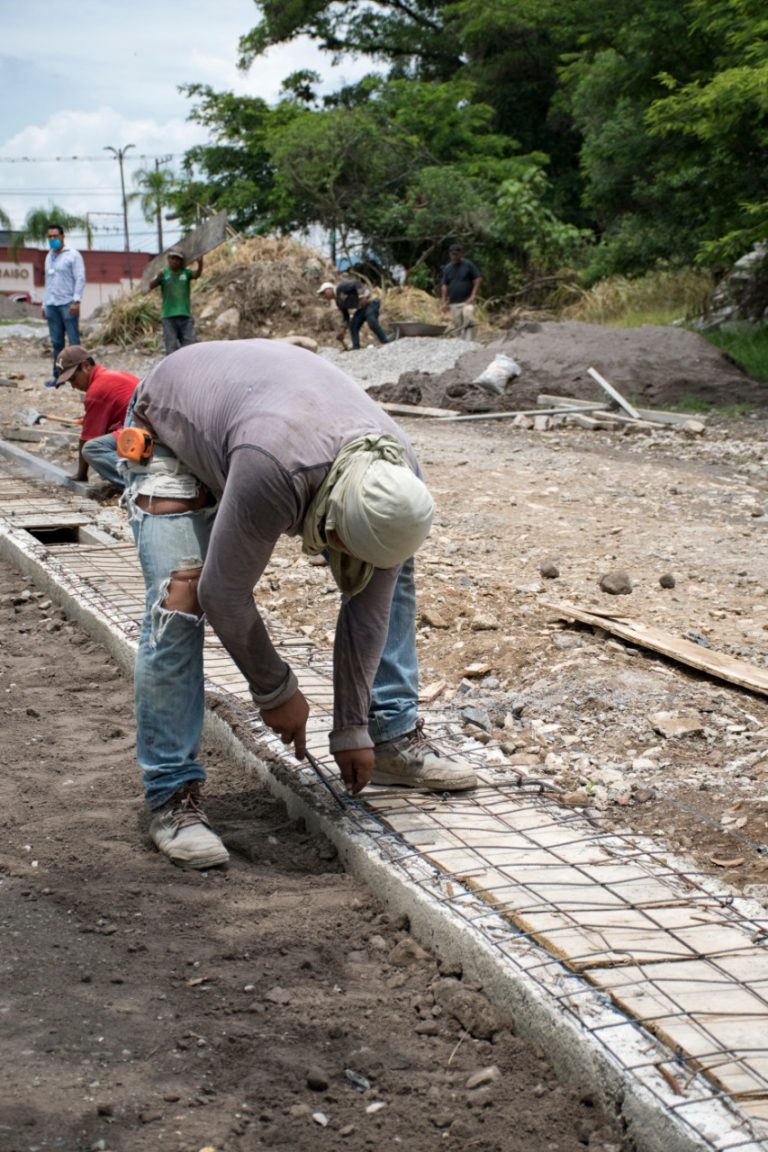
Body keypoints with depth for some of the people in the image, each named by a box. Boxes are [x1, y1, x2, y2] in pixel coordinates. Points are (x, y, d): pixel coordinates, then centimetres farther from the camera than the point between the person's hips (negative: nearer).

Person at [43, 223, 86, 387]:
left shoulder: (73, 255, -1)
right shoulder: (49, 257, 19)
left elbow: (80, 279, -7)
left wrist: (76, 301, -16)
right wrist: (44, 303, 18)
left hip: (68, 304, -6)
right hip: (51, 305, 6)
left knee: (74, 341, -5)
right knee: (56, 343, 6)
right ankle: (57, 375, 10)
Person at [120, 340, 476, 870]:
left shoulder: (395, 479, -27)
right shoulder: (271, 473, -47)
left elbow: (368, 606, -17)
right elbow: (225, 595, -35)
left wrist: (352, 728, -11)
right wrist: (276, 691, -19)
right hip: (171, 428, -5)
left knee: (393, 572, 0)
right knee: (178, 602, -23)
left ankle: (395, 738, 12)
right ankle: (174, 794, -12)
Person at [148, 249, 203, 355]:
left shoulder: (186, 273, 5)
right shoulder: (164, 274, 3)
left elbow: (196, 274, -15)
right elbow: (151, 286, -9)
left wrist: (200, 263, -36)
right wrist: (157, 278, -32)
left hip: (185, 316, 1)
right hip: (169, 316, -1)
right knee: (171, 348, -1)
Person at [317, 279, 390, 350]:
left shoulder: (341, 287, -12)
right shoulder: (339, 302, 13)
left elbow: (357, 283, -22)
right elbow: (346, 317, 19)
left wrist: (362, 297, -29)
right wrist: (343, 330, 13)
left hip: (371, 302, -10)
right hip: (362, 307, 10)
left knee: (372, 323, -26)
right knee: (352, 325, -4)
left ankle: (386, 344, -21)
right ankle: (356, 348, -4)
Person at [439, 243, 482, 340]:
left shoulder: (468, 265, 1)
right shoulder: (447, 268, 10)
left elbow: (478, 279, -1)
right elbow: (444, 285, 9)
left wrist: (473, 295, -10)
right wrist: (444, 302, -1)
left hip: (467, 301, -4)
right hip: (454, 303, 4)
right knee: (457, 326, 5)